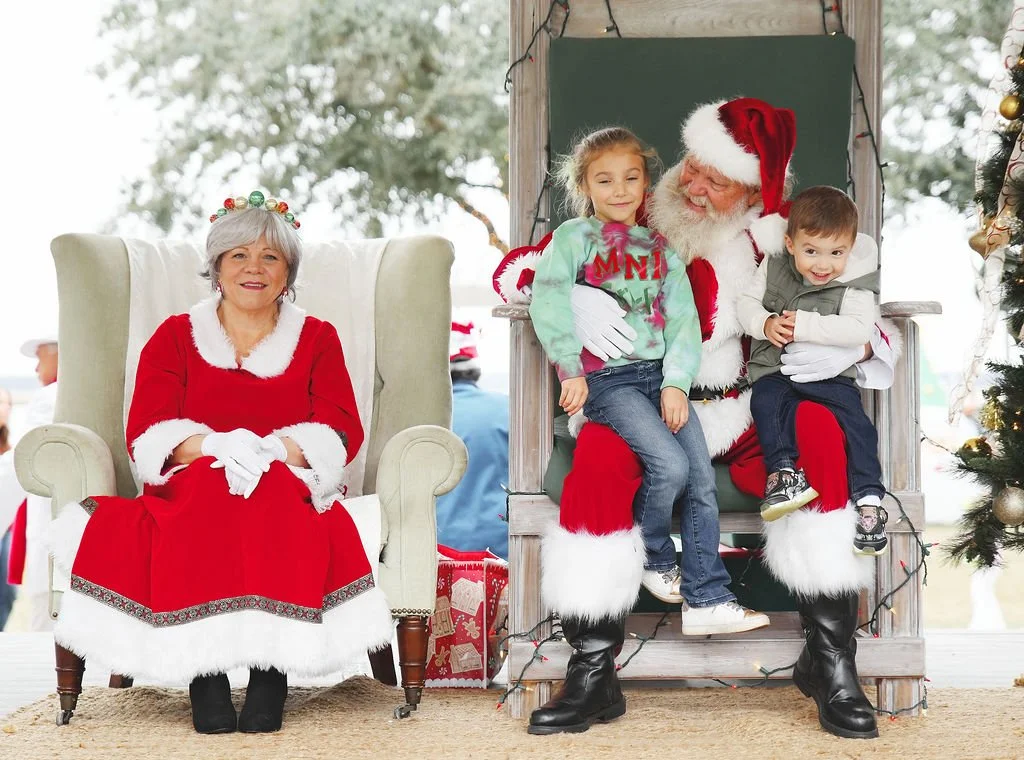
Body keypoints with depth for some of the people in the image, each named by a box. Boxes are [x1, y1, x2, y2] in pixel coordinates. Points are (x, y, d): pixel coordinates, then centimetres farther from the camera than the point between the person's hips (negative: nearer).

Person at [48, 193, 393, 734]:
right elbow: (146, 432, 2)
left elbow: (342, 429, 3)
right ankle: (204, 672, -39)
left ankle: (272, 666, -38)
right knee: (207, 509, -37)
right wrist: (214, 448, -19)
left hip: (289, 490, 0)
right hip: (190, 490, 0)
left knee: (275, 509, -37)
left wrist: (278, 451, -19)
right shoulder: (175, 337, 17)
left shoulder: (317, 339, 18)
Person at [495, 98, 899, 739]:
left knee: (819, 429, -29)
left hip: (744, 418, 1)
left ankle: (832, 662, -22)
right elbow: (517, 266, 1)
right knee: (601, 452, -33)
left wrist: (854, 348, -17)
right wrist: (571, 297, -21)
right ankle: (592, 672, -26)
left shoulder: (782, 247, 4)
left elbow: (878, 331, 9)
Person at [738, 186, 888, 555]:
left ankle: (868, 496, -22)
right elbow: (746, 302, 7)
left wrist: (805, 324, -27)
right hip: (773, 366, 2)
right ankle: (782, 471, -31)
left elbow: (859, 329, -23)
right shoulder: (773, 267, 2)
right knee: (766, 402, -29)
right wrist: (764, 324, -15)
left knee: (854, 415, -22)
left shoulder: (854, 285, -8)